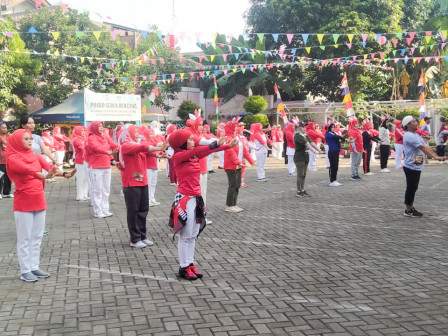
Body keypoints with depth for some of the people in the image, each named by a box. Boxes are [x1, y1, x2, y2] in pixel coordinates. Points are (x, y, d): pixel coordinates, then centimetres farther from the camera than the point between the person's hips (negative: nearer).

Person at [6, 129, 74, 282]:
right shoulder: (13, 159, -10)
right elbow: (26, 169, -29)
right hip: (23, 203, -6)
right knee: (25, 239, 0)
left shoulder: (36, 156, 8)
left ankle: (34, 267, 20)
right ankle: (25, 271, 8)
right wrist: (44, 175, -46)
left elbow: (49, 166, -8)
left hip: (39, 201, 6)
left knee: (37, 237, 11)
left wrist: (63, 173, -28)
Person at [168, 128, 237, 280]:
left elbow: (207, 151, 4)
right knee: (185, 236, 0)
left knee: (193, 235, 12)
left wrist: (228, 145, -6)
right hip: (185, 199, -8)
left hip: (196, 198, 8)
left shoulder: (194, 155, 10)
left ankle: (190, 264, 22)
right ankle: (184, 268, 11)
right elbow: (197, 150, -26)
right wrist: (216, 144, -35)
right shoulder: (178, 156, -12)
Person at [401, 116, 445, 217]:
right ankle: (408, 211, 6)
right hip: (411, 167, -10)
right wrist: (435, 157, -24)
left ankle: (411, 208, 23)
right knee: (411, 188, -3)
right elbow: (423, 148, -22)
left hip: (417, 167, 10)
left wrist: (437, 156, 2)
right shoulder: (409, 136, -17)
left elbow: (427, 147, 12)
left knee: (413, 188, 14)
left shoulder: (416, 135, 16)